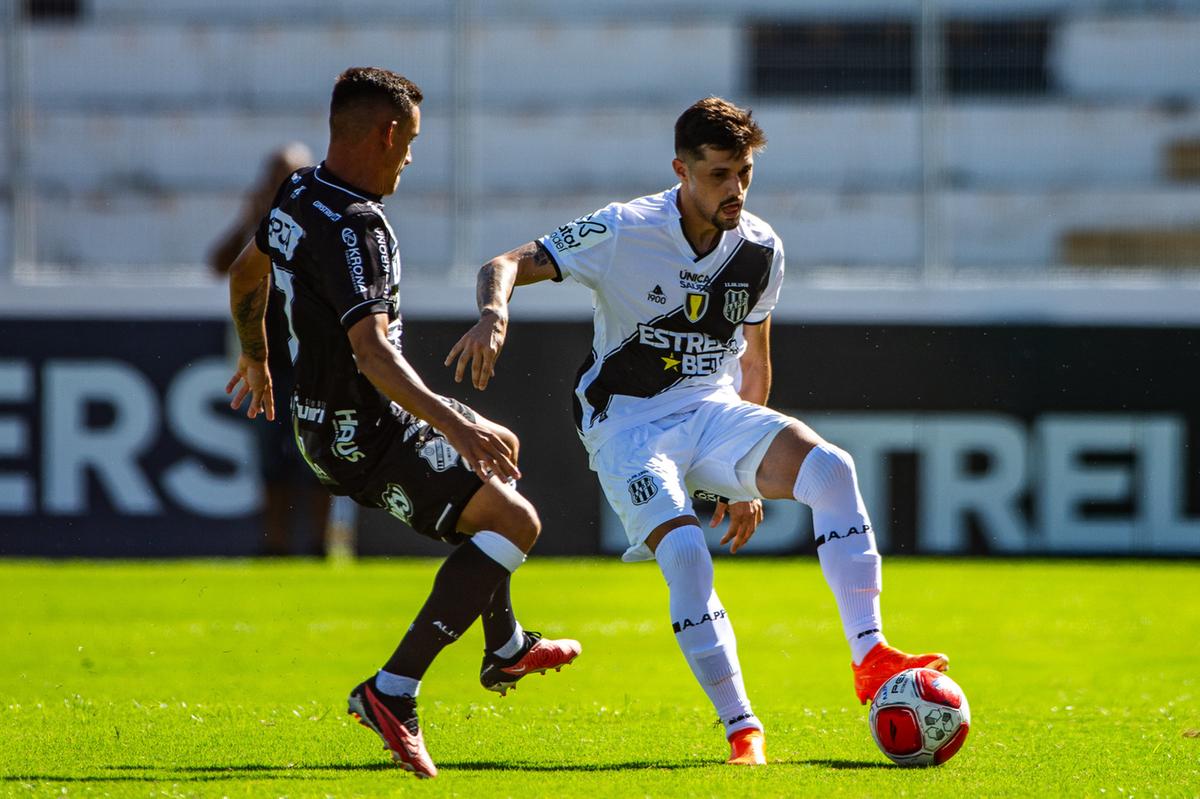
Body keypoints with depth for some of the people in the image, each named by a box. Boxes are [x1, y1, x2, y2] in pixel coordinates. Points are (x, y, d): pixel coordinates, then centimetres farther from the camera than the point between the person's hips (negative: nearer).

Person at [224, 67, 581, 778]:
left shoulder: (297, 195, 6)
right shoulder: (353, 227, -25)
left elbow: (246, 274, 26)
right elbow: (372, 351, -36)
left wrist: (256, 360, 43)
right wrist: (453, 423, -42)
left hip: (327, 420, 11)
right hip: (363, 437, -11)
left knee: (497, 451, 30)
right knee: (514, 521, -17)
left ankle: (506, 647, 43)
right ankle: (393, 692, -22)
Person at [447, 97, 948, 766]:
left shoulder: (761, 248, 2)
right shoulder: (624, 232, -13)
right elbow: (508, 265, -14)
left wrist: (751, 476, 19)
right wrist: (494, 314, -39)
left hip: (714, 411, 4)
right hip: (629, 425, -4)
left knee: (830, 468, -24)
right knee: (685, 554, -29)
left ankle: (871, 657, -23)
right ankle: (743, 731, -20)